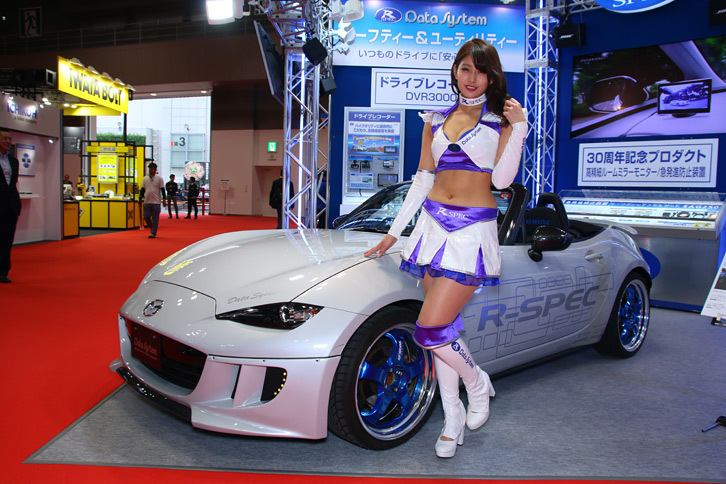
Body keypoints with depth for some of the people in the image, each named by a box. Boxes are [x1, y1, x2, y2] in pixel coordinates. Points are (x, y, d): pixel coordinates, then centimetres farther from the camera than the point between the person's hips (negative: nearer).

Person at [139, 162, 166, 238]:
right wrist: (141, 198, 6)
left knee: (155, 218, -2)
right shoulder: (145, 178, 10)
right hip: (147, 201, 4)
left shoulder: (159, 178, 0)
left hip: (156, 202, -4)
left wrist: (164, 199, -8)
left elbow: (162, 189, -2)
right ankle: (152, 228, 24)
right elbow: (143, 189, 14)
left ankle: (153, 233, 4)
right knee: (146, 217, 3)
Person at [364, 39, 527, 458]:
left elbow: (502, 179, -6)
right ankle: (453, 420, 23)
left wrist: (519, 128, -14)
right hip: (434, 226, 5)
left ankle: (478, 384, 17)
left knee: (430, 330, -13)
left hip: (474, 231, -4)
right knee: (444, 329, 7)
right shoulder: (436, 119, 14)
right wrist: (394, 231, 14)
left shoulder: (500, 119, 4)